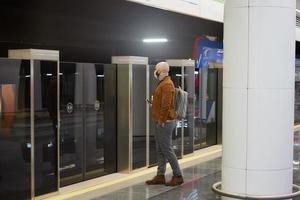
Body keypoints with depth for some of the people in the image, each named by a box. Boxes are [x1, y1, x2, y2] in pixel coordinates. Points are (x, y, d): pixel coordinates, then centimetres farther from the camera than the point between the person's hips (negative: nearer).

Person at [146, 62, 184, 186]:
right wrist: (153, 102, 10)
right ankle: (160, 176, 17)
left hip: (165, 123, -10)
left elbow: (166, 105, -22)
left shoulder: (167, 84, -16)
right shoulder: (163, 83, 16)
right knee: (160, 150, 12)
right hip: (160, 122, 10)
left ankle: (177, 176, 3)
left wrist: (162, 120, -20)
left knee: (167, 150, -6)